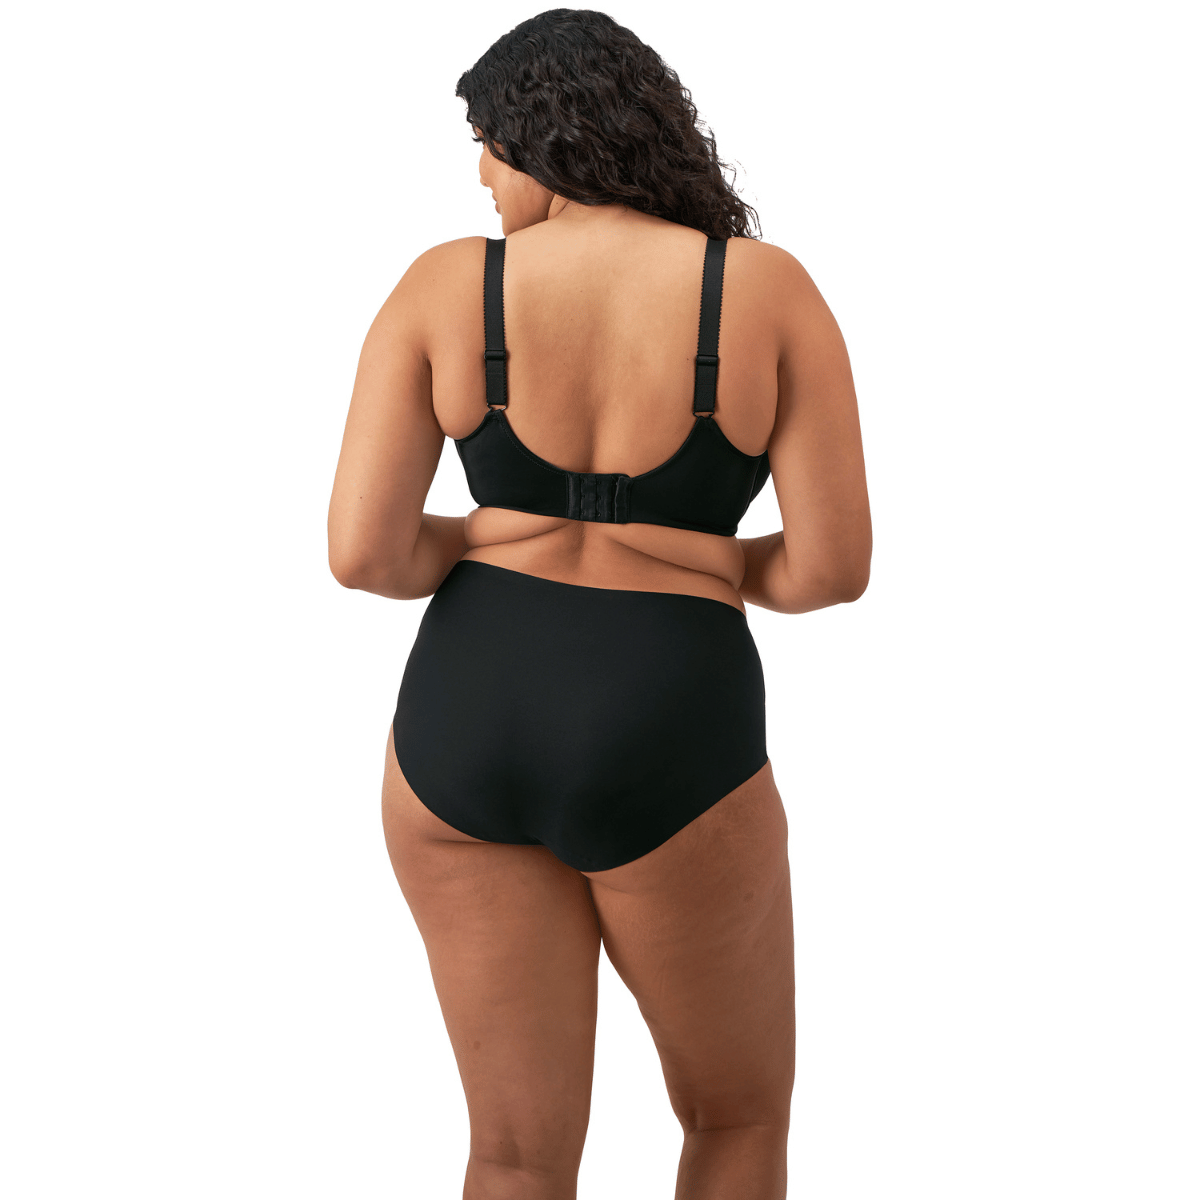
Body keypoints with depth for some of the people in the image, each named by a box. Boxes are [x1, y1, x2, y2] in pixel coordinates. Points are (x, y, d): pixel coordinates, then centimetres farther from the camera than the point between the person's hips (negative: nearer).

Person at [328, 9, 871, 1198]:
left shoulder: (442, 286, -3)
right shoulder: (769, 291, -6)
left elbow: (361, 550, -9)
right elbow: (835, 563, -8)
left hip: (466, 741, 2)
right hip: (663, 765, -2)